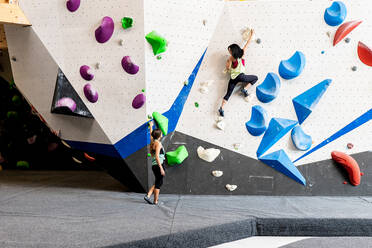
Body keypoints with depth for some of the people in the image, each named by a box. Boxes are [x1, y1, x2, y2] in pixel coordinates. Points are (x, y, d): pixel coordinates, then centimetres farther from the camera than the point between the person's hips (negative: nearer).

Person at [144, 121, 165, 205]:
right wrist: (161, 168, -22)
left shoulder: (152, 142, 10)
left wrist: (151, 126, 48)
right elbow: (157, 157, -20)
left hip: (154, 166, 8)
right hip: (158, 165, -8)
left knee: (157, 183, 19)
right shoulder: (158, 143, -13)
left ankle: (148, 195, 13)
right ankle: (155, 201, 9)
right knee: (158, 183, 2)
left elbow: (151, 134, 33)